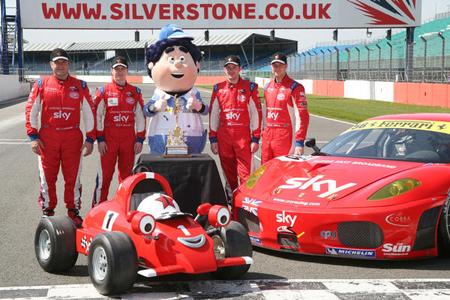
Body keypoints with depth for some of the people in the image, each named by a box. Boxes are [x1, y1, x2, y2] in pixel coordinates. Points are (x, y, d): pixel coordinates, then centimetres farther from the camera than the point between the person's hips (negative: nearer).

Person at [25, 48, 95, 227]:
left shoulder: (80, 86, 6)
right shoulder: (41, 85, 4)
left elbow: (89, 113, 8)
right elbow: (31, 111, 4)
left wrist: (90, 139, 5)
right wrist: (33, 136, -2)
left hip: (72, 137, 0)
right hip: (47, 138, 0)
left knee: (73, 176, 3)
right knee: (47, 176, 5)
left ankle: (73, 211, 16)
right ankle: (47, 211, 17)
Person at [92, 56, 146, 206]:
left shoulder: (135, 92, 8)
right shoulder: (104, 91, 2)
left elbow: (140, 116, 10)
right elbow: (97, 116, 1)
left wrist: (139, 139, 4)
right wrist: (100, 139, -4)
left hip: (129, 140, 2)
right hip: (109, 139, -2)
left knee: (126, 175, 8)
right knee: (105, 175, -3)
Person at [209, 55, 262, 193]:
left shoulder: (250, 87, 3)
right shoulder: (218, 89, 10)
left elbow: (256, 113, 2)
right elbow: (213, 115, 13)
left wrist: (255, 139, -3)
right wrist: (213, 139, 8)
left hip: (244, 136, -3)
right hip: (223, 137, 3)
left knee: (245, 173, -8)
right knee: (228, 173, 7)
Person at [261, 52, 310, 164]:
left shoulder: (294, 87, -7)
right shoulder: (268, 87, 15)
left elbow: (303, 116, -11)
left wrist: (299, 142, -17)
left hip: (284, 137, -6)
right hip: (267, 137, 7)